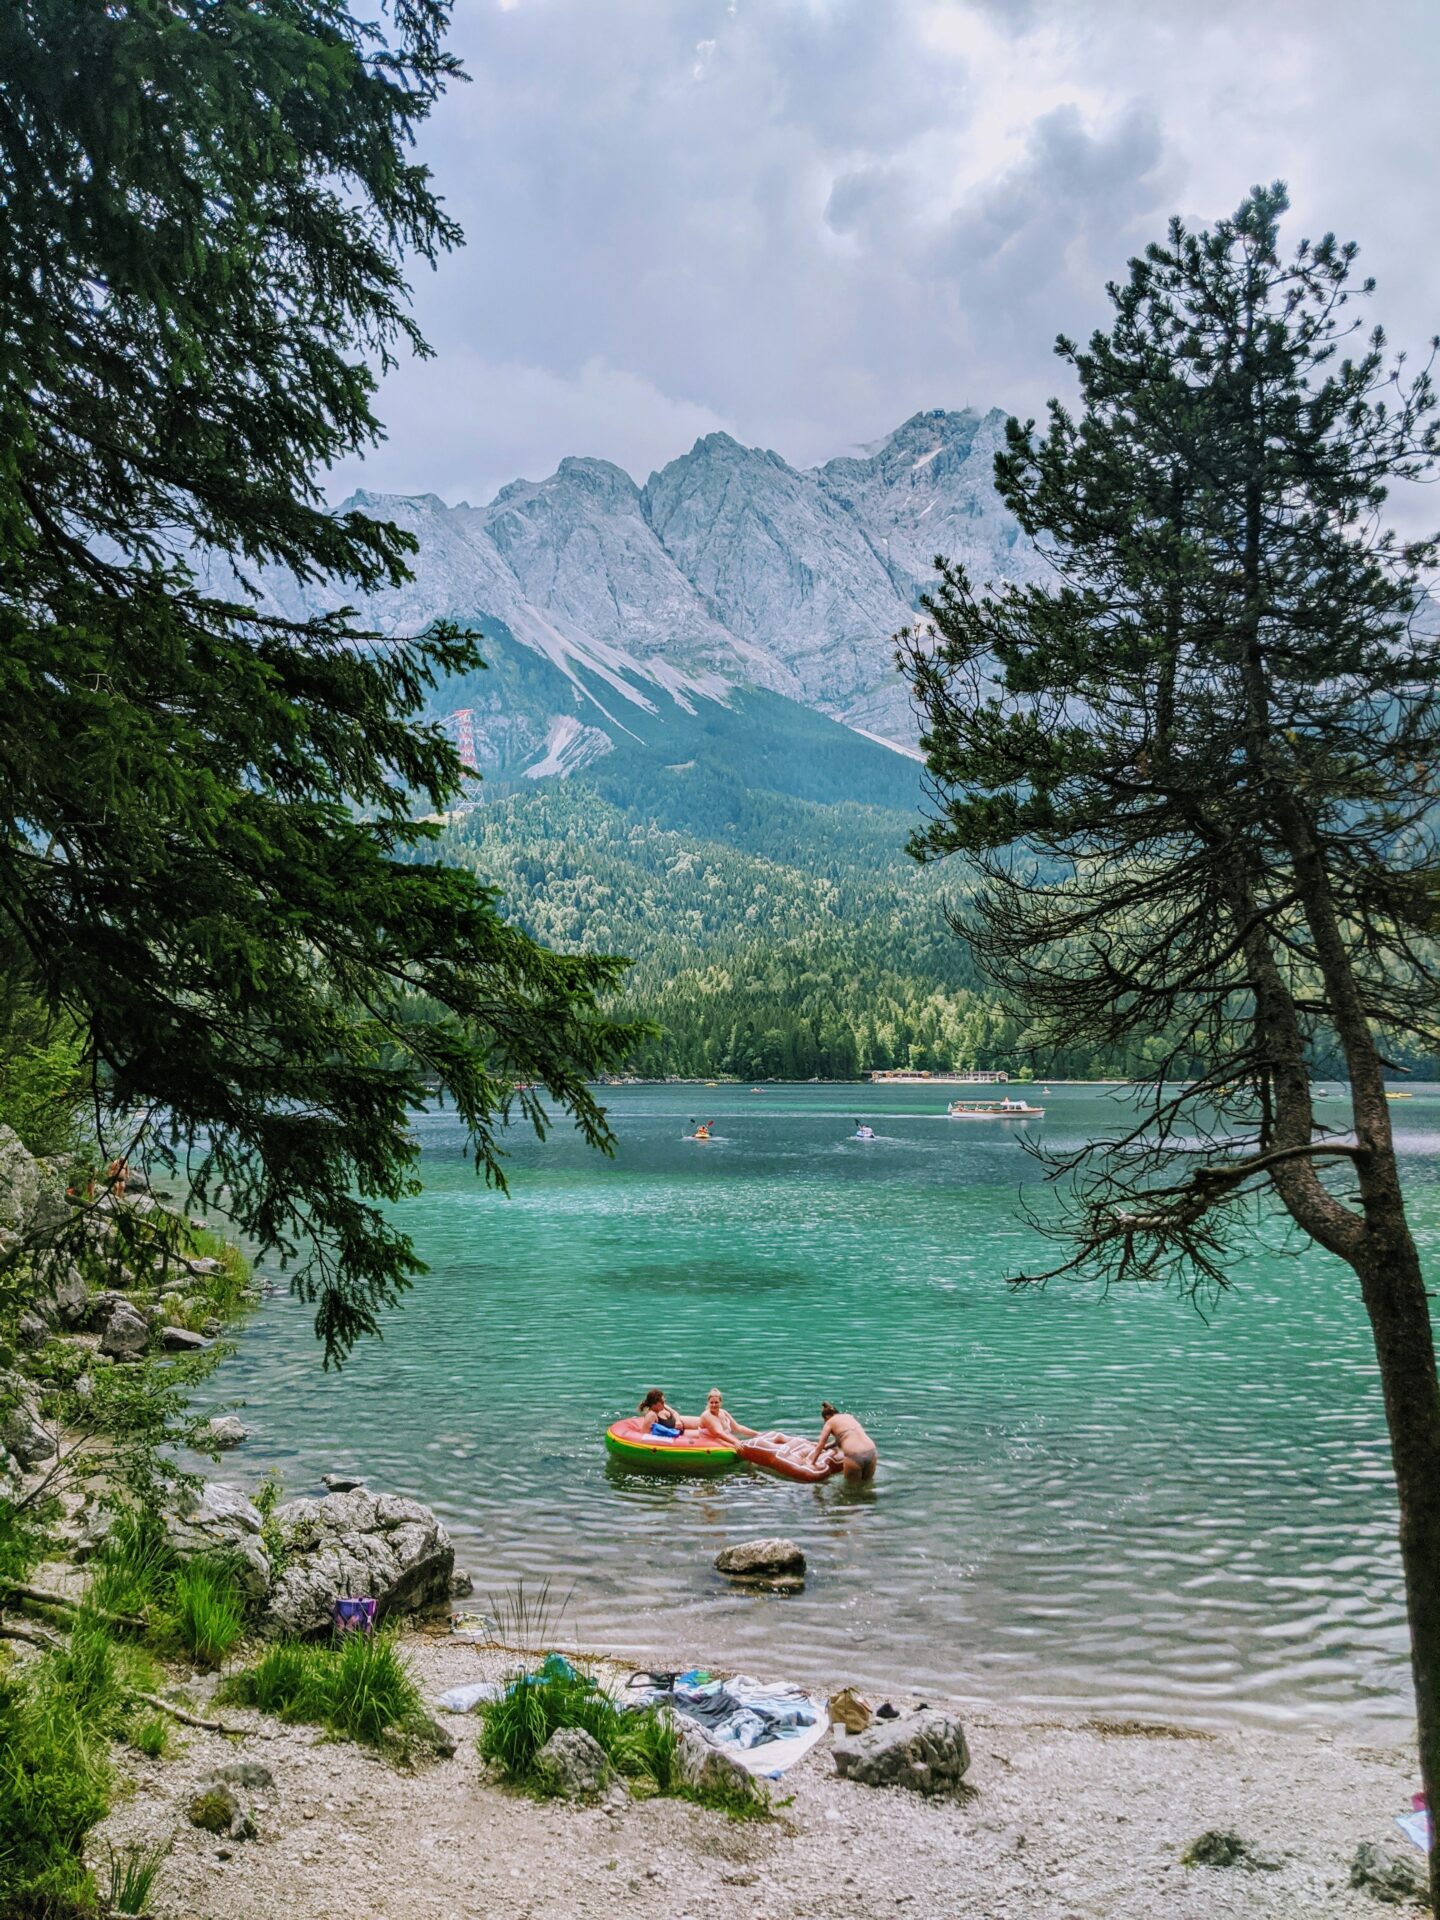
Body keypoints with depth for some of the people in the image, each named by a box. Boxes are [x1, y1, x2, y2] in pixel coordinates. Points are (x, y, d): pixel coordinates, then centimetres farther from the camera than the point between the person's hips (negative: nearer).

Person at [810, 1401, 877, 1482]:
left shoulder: (830, 1422, 9)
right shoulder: (849, 1416, 25)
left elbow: (819, 1447, 9)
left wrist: (812, 1463, 21)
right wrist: (825, 1446, 50)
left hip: (854, 1457, -5)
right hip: (871, 1452, 5)